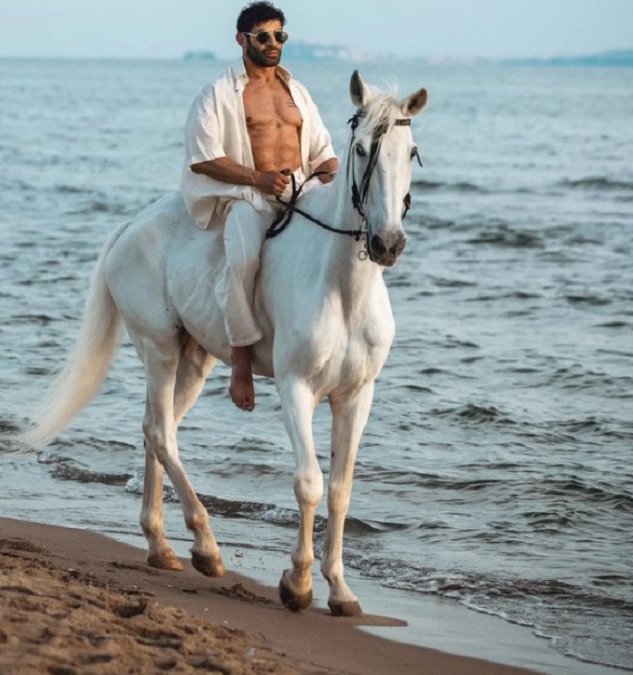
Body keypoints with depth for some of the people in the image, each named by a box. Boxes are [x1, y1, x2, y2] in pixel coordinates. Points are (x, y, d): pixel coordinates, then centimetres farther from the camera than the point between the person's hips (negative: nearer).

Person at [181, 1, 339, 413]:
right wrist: (258, 178, -17)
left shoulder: (296, 91, 21)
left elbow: (321, 148, 25)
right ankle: (241, 357, -22)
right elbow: (201, 157, -7)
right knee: (243, 260, -35)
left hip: (301, 193, 6)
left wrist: (330, 172, 0)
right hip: (245, 196, -5)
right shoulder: (220, 94, 2)